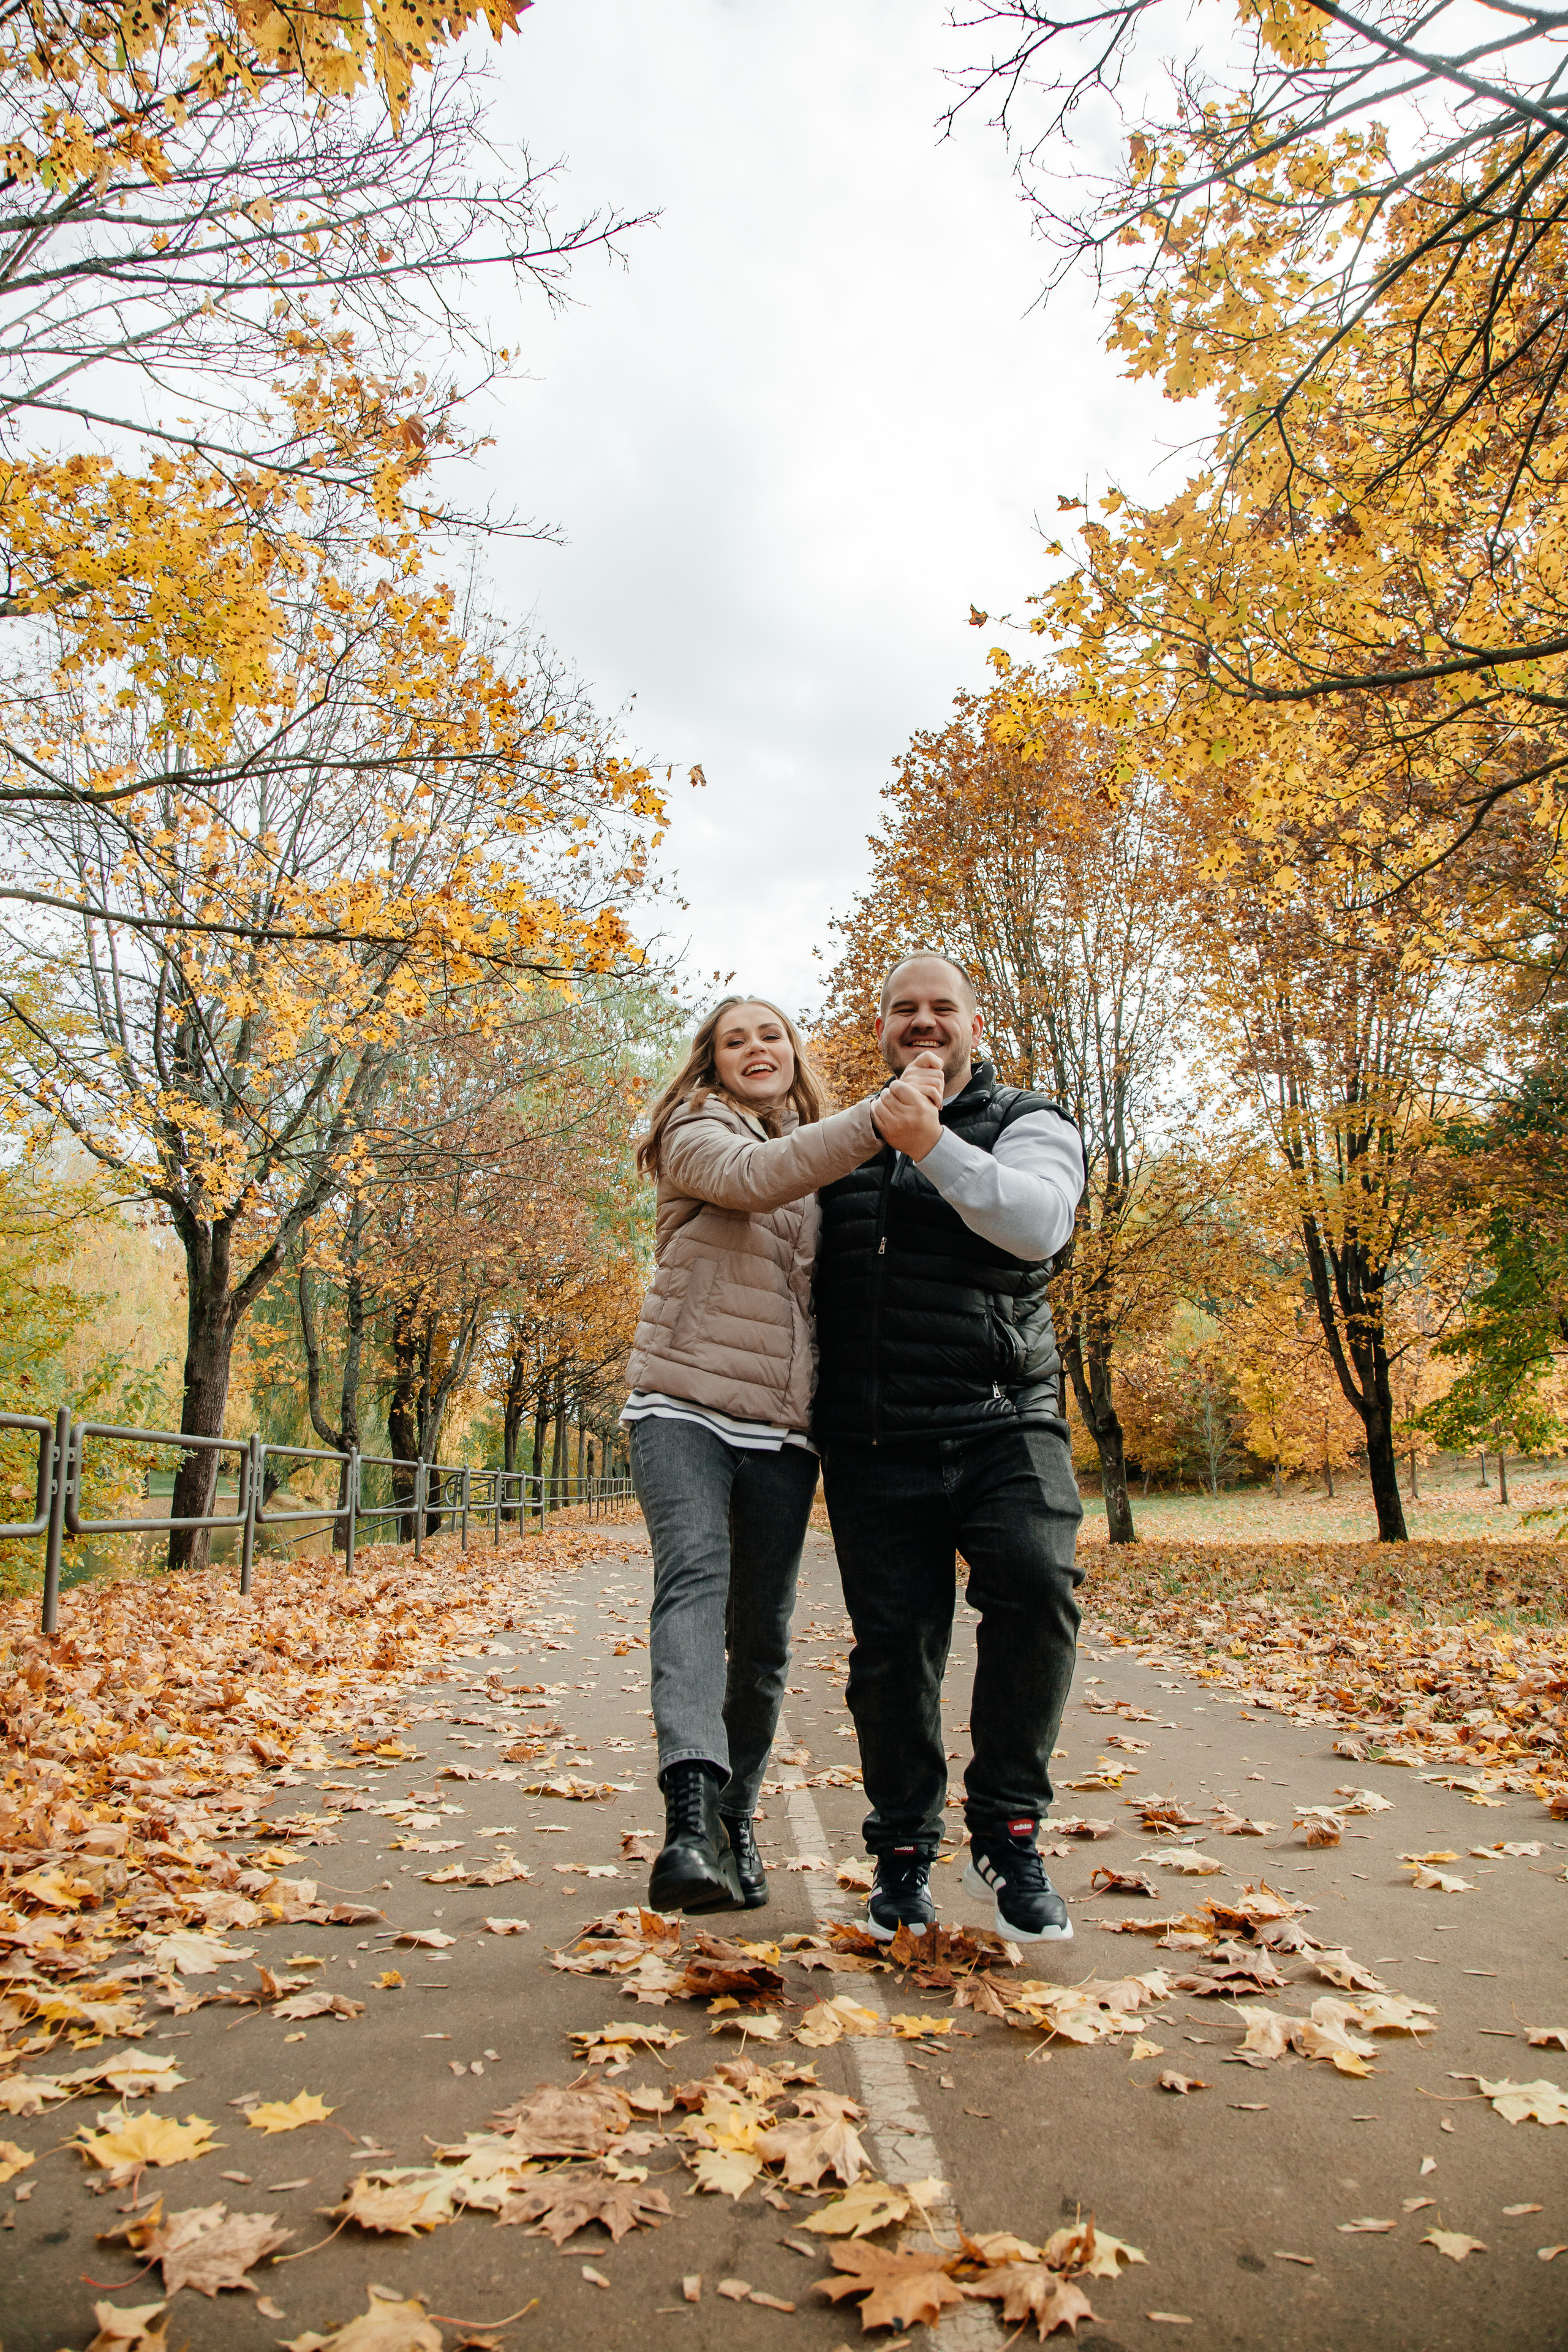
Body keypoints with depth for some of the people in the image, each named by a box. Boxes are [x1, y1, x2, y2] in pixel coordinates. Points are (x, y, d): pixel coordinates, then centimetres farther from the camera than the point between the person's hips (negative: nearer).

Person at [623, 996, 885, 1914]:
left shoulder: (822, 1165, 21)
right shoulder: (697, 1131, 3)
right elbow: (750, 1178, -20)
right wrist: (877, 1121, -30)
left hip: (783, 1428, 5)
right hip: (686, 1405, -5)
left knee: (764, 1635, 5)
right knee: (695, 1575, -26)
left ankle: (735, 1821, 20)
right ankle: (691, 1814, -38)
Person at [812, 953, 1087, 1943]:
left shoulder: (1029, 1124, 7)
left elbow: (1039, 1223, -17)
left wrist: (932, 1144, -26)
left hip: (1001, 1423, -2)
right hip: (875, 1442, 3)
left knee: (1037, 1585, -24)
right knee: (894, 1642, 1)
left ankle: (1007, 1831, -6)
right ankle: (904, 1852, 21)